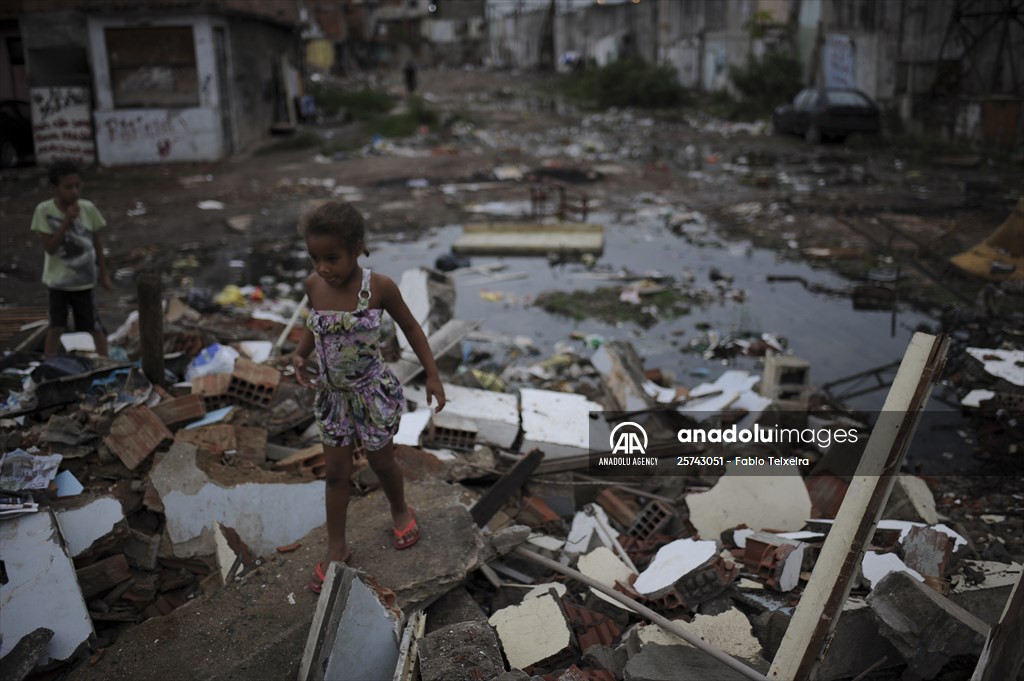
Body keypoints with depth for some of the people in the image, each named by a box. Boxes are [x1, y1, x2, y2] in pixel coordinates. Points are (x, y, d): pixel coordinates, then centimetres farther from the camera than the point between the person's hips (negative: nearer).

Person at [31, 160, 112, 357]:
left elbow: (96, 242, 1)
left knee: (93, 325, 10)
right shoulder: (44, 211, -16)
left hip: (84, 279, 1)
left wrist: (103, 274, 5)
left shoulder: (88, 208, -11)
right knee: (56, 327, 7)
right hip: (58, 280, -1)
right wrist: (67, 221, -28)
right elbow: (50, 248, -21)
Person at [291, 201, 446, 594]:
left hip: (373, 392, -3)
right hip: (332, 394, 3)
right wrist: (299, 355, -8)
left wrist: (432, 375, -4)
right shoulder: (313, 285, -11)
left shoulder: (378, 287, -22)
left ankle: (400, 511, 47)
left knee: (381, 462, 16)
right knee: (336, 473, 12)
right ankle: (336, 548, 28)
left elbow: (410, 327, -7)